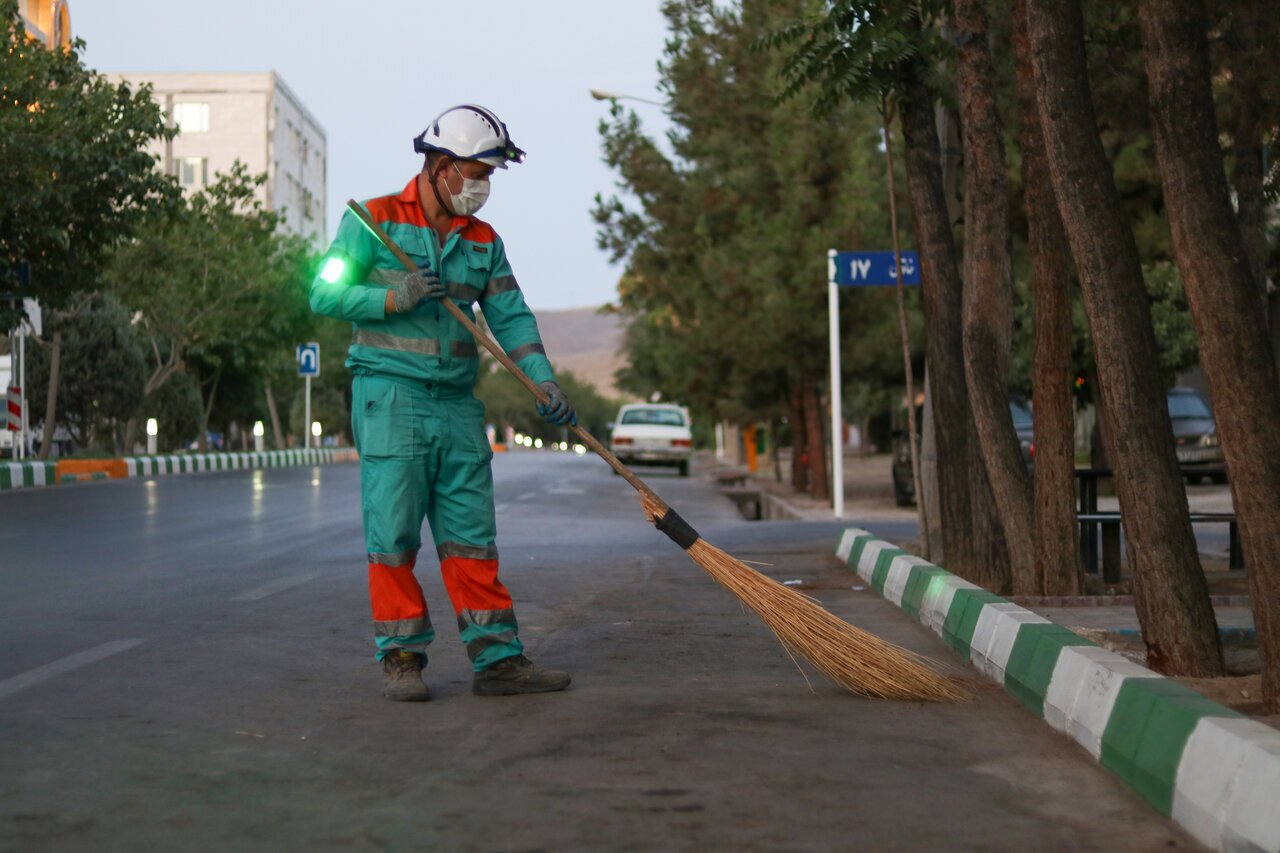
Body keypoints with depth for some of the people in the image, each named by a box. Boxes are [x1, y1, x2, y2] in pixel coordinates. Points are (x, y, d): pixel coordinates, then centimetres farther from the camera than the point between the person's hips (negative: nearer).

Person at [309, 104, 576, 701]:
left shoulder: (483, 241, 14)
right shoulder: (374, 221, 0)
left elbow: (510, 317, 8)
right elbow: (324, 294, -4)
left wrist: (543, 382, -6)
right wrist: (394, 299, -17)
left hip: (458, 406, 5)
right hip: (390, 399, -5)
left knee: (471, 537, 4)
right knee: (394, 534, -3)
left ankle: (497, 658, 5)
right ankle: (401, 657, 6)